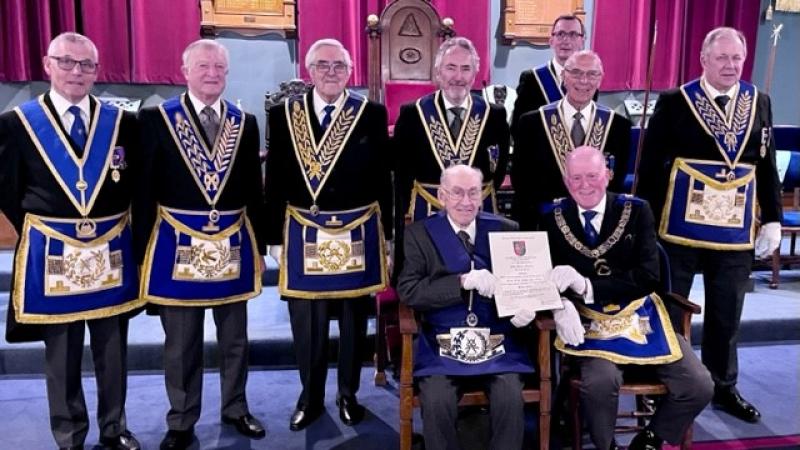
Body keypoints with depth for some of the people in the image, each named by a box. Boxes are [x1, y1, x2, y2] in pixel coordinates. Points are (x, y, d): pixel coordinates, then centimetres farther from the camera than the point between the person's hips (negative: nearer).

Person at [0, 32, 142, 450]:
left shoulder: (122, 122, 1)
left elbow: (136, 184, 8)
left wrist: (116, 227, 1)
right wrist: (39, 234, 0)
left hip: (111, 252, 2)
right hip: (50, 255, -1)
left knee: (113, 349, 13)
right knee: (61, 356, 11)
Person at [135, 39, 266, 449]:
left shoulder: (245, 123, 6)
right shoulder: (156, 119, -2)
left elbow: (254, 191, 8)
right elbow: (145, 190, -3)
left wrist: (258, 247, 8)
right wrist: (144, 252, -5)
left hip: (233, 244, 3)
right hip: (177, 244, -2)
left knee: (235, 337, 15)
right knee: (180, 343, 10)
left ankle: (235, 408, 34)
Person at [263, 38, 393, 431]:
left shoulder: (372, 114, 0)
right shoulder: (283, 114, 2)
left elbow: (382, 178, 2)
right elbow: (275, 181, 3)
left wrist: (385, 231, 1)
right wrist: (275, 235, 1)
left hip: (358, 232, 0)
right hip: (304, 233, 1)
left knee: (354, 317, 12)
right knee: (306, 320, 9)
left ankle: (348, 394, 31)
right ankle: (310, 397, 29)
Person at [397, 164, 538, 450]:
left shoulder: (506, 229, 9)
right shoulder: (420, 233, 4)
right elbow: (408, 290, -7)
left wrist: (525, 305, -14)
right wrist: (463, 281, -19)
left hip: (497, 339, 1)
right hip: (442, 341, -1)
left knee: (511, 400, -24)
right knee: (436, 403, -25)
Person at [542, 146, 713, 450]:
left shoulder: (637, 210, 0)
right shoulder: (553, 218, 1)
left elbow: (648, 277, -9)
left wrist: (586, 285, -22)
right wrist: (561, 305, -26)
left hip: (641, 318, 2)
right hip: (590, 322, -2)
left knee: (699, 387, -10)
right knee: (599, 382, -30)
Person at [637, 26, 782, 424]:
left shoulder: (759, 104, 8)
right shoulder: (674, 103, -4)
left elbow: (767, 166, 11)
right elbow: (651, 165, -5)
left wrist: (772, 218, 6)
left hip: (736, 231, 4)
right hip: (680, 227, -3)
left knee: (726, 316, 15)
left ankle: (723, 386, 32)